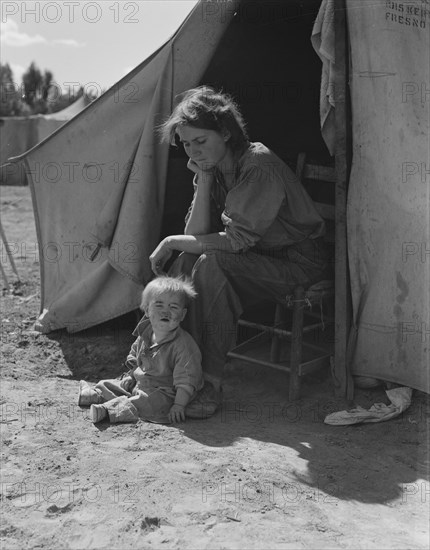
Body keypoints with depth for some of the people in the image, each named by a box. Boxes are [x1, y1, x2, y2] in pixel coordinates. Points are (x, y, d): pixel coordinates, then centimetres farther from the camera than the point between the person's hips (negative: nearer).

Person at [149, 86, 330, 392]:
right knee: (185, 263, -14)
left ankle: (210, 375, -22)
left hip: (298, 262, -7)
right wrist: (203, 179, -15)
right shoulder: (212, 167, 0)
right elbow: (197, 235, -7)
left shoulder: (259, 166, -24)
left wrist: (172, 242, -18)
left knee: (212, 264, -29)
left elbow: (236, 241, -25)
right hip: (258, 258, 8)